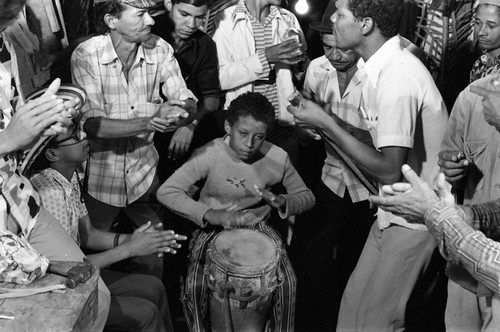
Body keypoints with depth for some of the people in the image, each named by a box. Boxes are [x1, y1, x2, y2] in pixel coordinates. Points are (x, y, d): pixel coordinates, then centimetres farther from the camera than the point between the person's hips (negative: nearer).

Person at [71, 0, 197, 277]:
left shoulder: (159, 50, -7)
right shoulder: (86, 55, -17)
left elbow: (190, 104, -7)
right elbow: (91, 123, -23)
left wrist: (178, 110, -32)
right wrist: (148, 122, -36)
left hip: (144, 172, 3)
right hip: (101, 176, -3)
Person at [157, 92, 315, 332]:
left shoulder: (277, 158, -12)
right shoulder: (208, 154, -19)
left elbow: (307, 197, 1)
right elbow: (166, 192, -25)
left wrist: (281, 202, -22)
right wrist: (211, 215, -36)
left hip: (257, 227, 2)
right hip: (214, 228, -1)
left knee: (286, 281, -19)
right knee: (194, 287, -21)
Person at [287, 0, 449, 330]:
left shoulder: (398, 79, -27)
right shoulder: (378, 64, 1)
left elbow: (390, 171, -27)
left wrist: (326, 123, -23)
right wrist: (323, 125, -1)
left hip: (414, 216, -8)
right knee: (356, 301, 18)